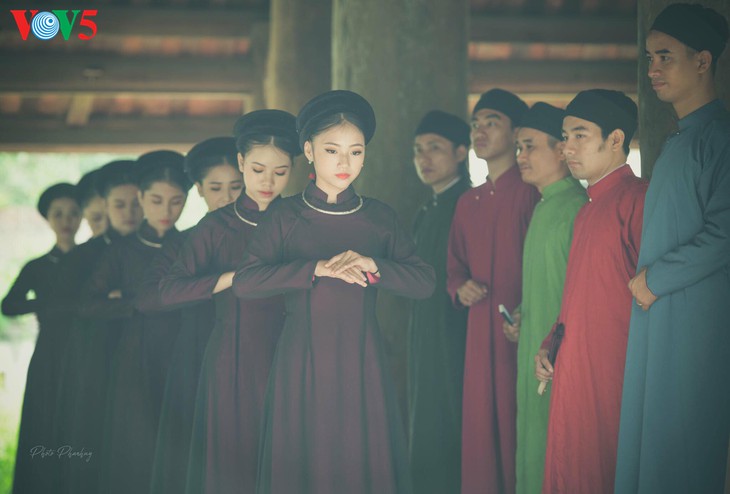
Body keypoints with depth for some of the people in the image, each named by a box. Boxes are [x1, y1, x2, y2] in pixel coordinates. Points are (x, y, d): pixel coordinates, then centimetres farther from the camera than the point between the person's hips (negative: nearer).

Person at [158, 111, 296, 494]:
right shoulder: (218, 226, 3)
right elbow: (171, 289, -7)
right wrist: (235, 278, -14)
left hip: (286, 361, 1)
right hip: (232, 361, 0)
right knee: (231, 458, 4)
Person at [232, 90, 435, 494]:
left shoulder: (380, 217, 6)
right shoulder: (285, 217, 1)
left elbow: (424, 283, -2)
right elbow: (244, 282, -13)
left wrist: (372, 264, -18)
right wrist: (318, 268, -20)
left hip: (361, 359, 2)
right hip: (302, 359, -1)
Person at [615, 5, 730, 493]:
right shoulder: (680, 138, 18)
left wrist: (655, 278, -12)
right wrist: (645, 278, 11)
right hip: (657, 313, 9)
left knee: (680, 438, -4)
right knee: (650, 433, 11)